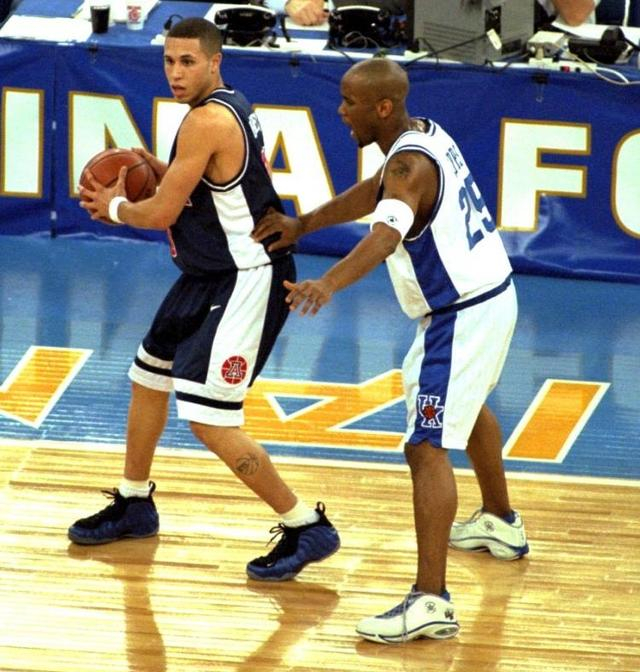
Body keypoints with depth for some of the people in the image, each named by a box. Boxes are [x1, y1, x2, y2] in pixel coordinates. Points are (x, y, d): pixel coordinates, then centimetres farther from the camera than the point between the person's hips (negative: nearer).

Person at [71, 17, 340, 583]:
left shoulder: (207, 121, -22)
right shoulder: (230, 106, 8)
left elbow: (162, 214, -19)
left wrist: (116, 207, 1)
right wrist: (160, 170, 8)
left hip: (246, 280, -11)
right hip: (212, 275, 11)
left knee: (209, 419, -14)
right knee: (148, 379, 23)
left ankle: (306, 528, -6)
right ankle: (134, 504, 42)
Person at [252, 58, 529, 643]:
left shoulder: (410, 164, -26)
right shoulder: (426, 133, 3)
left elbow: (385, 234, -45)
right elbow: (372, 194, 19)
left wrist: (328, 284, -60)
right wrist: (303, 224, 12)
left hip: (461, 316, -11)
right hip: (492, 293, 11)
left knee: (427, 447, -16)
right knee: (467, 403, 35)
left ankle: (431, 600, -24)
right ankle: (500, 523, 58)